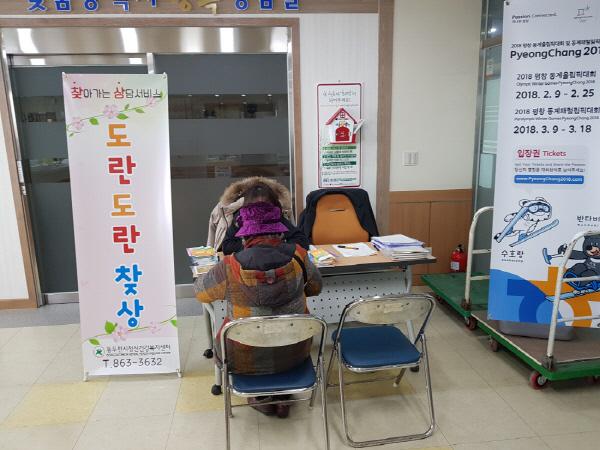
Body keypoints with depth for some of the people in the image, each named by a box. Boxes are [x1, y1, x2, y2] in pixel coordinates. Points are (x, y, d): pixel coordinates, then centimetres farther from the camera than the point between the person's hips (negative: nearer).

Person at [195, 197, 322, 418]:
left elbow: (200, 292, -3)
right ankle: (283, 395, 34)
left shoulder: (230, 267, -24)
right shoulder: (297, 255, -17)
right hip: (295, 352, 2)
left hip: (246, 360, -2)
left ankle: (261, 397, 31)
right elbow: (315, 287, 3)